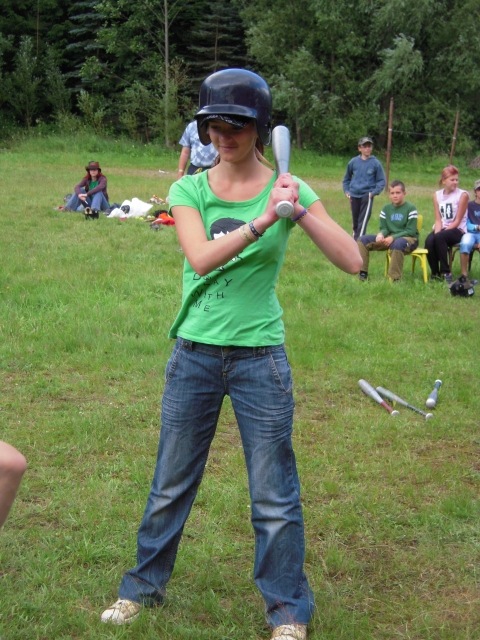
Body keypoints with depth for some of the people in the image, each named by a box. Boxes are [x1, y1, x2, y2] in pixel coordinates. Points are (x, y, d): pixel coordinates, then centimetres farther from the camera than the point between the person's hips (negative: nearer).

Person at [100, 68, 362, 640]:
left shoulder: (288, 189, -4)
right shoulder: (189, 190, -2)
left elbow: (352, 261, -12)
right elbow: (200, 257, -21)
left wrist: (300, 212, -23)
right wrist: (261, 221, -32)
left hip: (259, 357, -1)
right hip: (194, 355, 2)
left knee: (274, 496, 4)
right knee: (171, 484, 14)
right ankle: (143, 587, 33)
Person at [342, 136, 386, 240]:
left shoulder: (376, 163, -2)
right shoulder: (353, 162, 5)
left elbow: (381, 181, 2)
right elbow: (346, 179, 18)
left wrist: (374, 192, -11)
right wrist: (346, 191, 6)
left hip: (367, 196, -3)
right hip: (354, 196, 3)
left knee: (363, 221, -12)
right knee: (355, 221, 12)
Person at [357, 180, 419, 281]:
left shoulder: (410, 208, -6)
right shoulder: (386, 209, 11)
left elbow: (411, 231, -12)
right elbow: (384, 228, 10)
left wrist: (393, 237, -22)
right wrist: (380, 234, -15)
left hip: (409, 239, -6)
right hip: (389, 238, 6)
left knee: (397, 244, -43)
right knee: (362, 240, -8)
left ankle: (395, 278, -35)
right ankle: (363, 272, -5)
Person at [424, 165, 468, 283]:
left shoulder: (463, 195, -6)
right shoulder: (437, 195, 8)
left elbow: (457, 221, -9)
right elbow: (438, 219, 3)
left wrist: (439, 233, -17)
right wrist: (437, 232, -17)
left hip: (457, 230, -4)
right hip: (442, 229, 4)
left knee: (440, 237, -34)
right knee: (429, 241, -29)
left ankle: (446, 272, -25)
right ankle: (435, 273, -12)